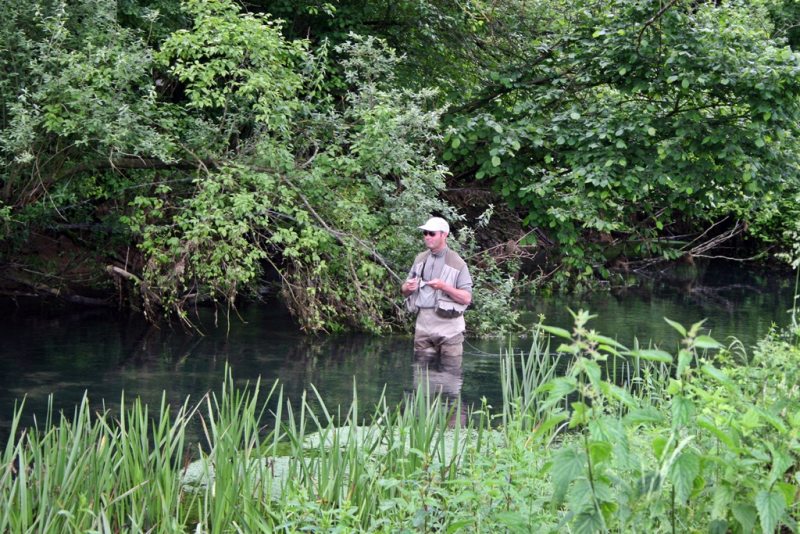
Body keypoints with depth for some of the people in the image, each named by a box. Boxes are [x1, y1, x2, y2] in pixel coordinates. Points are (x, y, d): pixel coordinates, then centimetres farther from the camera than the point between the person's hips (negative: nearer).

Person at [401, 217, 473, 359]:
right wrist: (408, 288, -5)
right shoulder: (420, 259, 14)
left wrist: (444, 287, -21)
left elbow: (467, 298, -7)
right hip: (423, 324, 5)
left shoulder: (457, 263, -2)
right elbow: (405, 292, 20)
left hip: (448, 326, -5)